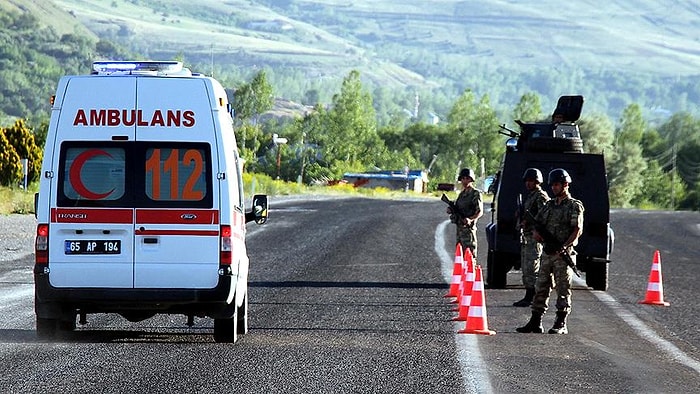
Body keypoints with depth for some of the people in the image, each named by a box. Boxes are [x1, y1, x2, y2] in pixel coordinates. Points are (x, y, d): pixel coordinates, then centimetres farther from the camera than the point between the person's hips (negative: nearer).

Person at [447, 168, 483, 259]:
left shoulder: (475, 193, -8)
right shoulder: (462, 193, 18)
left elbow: (480, 212, -14)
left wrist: (470, 219, -31)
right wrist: (451, 210, 4)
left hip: (468, 227, -9)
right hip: (459, 227, 9)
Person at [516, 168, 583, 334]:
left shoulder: (574, 206, -3)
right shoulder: (549, 205, 17)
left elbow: (578, 230, -11)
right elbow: (536, 222, 21)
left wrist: (564, 247, -23)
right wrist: (536, 232, -3)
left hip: (563, 254, -7)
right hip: (547, 252, 7)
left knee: (563, 289, -4)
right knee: (541, 288, 6)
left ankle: (561, 324, -3)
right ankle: (535, 323, 9)